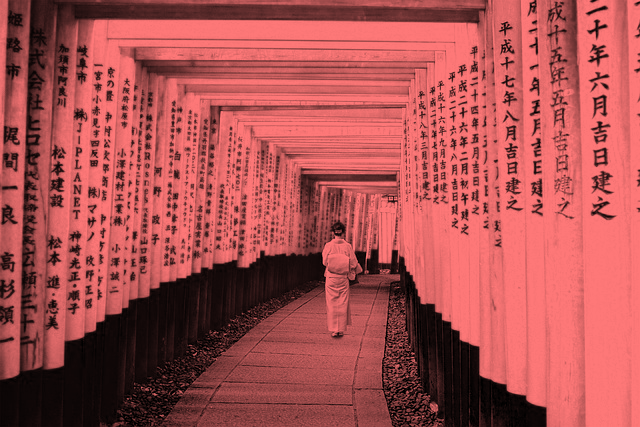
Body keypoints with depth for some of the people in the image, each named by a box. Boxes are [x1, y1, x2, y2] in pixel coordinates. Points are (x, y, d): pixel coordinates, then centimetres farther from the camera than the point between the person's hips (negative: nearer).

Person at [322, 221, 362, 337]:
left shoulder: (328, 246, -9)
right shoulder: (347, 246, -8)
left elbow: (324, 262, -4)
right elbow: (353, 263, -4)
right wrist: (359, 269, 18)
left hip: (331, 277, -1)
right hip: (343, 278, 1)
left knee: (332, 303, 7)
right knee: (342, 303, 10)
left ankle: (333, 329, 8)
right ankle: (341, 329, 15)